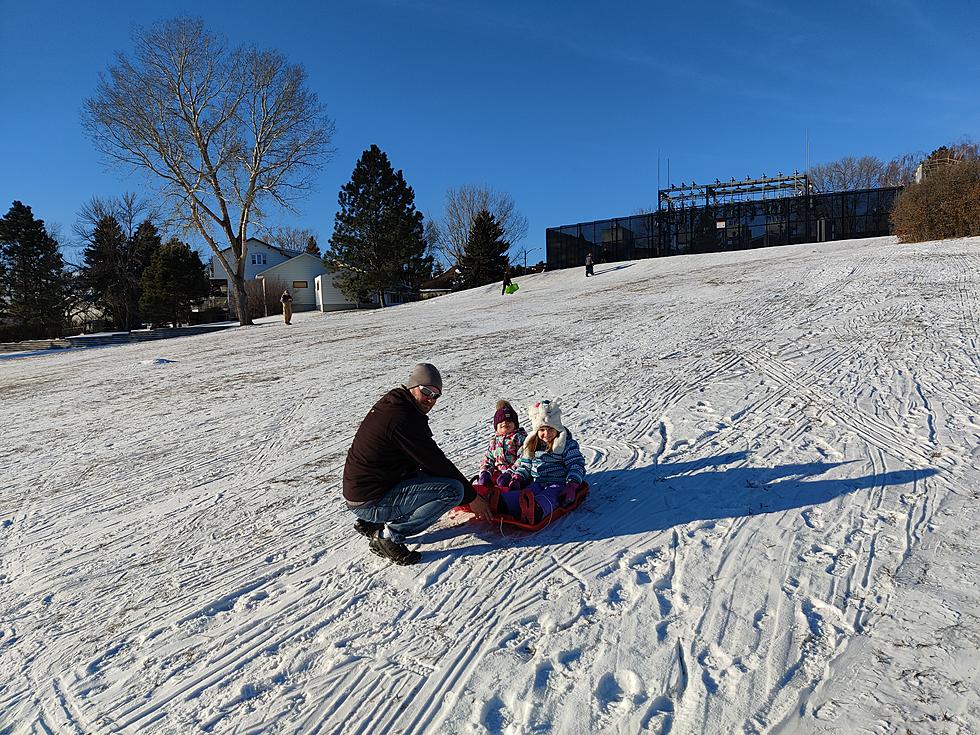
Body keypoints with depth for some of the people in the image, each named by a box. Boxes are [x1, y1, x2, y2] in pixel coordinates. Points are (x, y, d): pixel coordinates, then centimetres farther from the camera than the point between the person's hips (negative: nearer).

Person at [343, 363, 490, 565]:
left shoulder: (390, 404, 10)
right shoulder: (404, 419, -21)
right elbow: (437, 463, -15)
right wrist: (472, 496, -3)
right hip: (371, 502, -10)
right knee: (453, 489, -17)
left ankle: (370, 523, 17)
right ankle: (390, 535, -8)